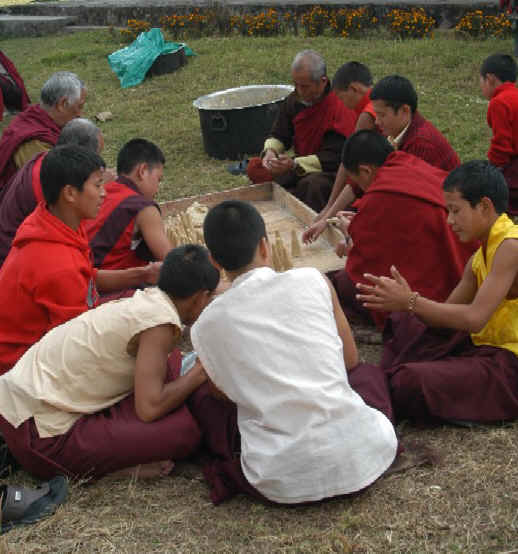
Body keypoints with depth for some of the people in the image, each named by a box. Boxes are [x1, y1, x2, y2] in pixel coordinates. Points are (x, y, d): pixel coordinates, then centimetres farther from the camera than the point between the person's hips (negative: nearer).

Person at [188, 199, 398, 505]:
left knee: (201, 396, 22)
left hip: (282, 484, 0)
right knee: (373, 376, 32)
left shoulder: (206, 327, -1)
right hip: (360, 459, 0)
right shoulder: (313, 281, 0)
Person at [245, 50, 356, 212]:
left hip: (329, 170, -7)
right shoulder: (294, 100, 1)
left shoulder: (341, 108, -21)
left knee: (312, 184, -40)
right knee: (254, 168, -11)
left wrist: (294, 164, -33)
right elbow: (278, 135, 10)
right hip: (297, 161, 7)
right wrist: (270, 150, -15)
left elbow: (334, 158, -23)